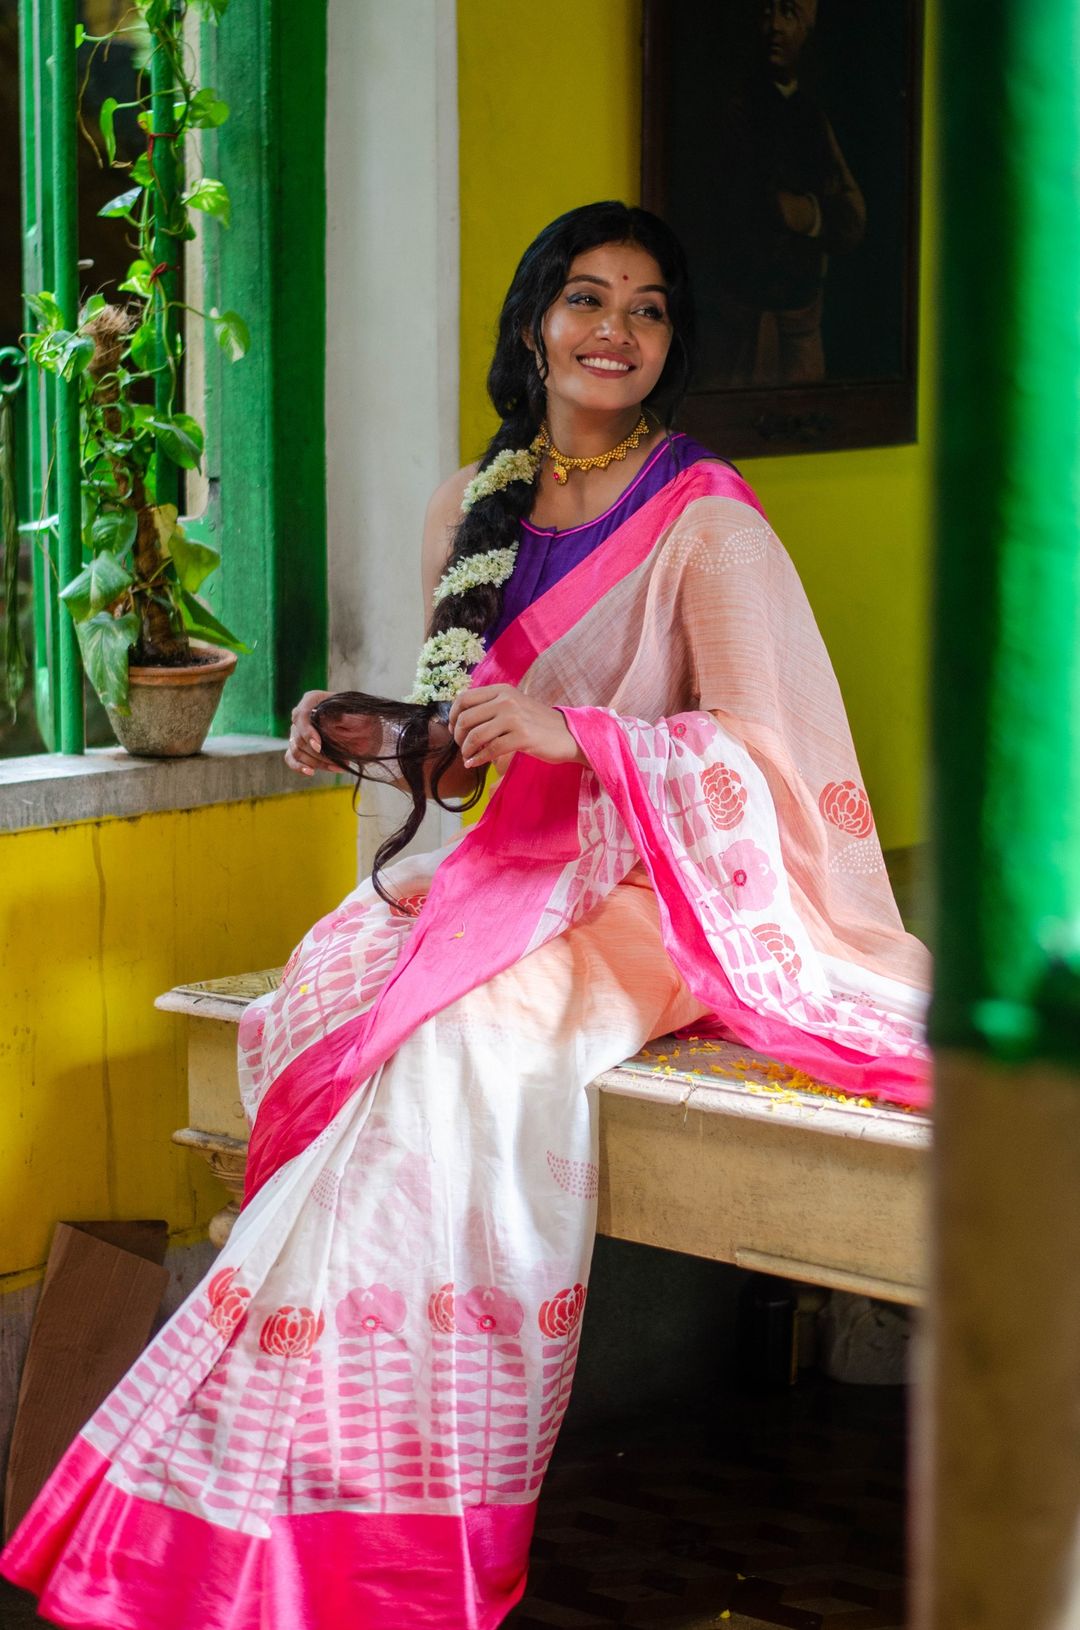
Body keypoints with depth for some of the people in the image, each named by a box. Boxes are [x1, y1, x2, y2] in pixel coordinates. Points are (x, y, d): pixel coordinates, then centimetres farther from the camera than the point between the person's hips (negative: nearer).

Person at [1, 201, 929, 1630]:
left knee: (469, 1042, -32)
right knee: (326, 989, -24)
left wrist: (570, 734, -23)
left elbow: (758, 759, -11)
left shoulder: (704, 523, -6)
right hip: (506, 863, 6)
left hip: (650, 885, -5)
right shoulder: (472, 509, 13)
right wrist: (376, 733, 1)